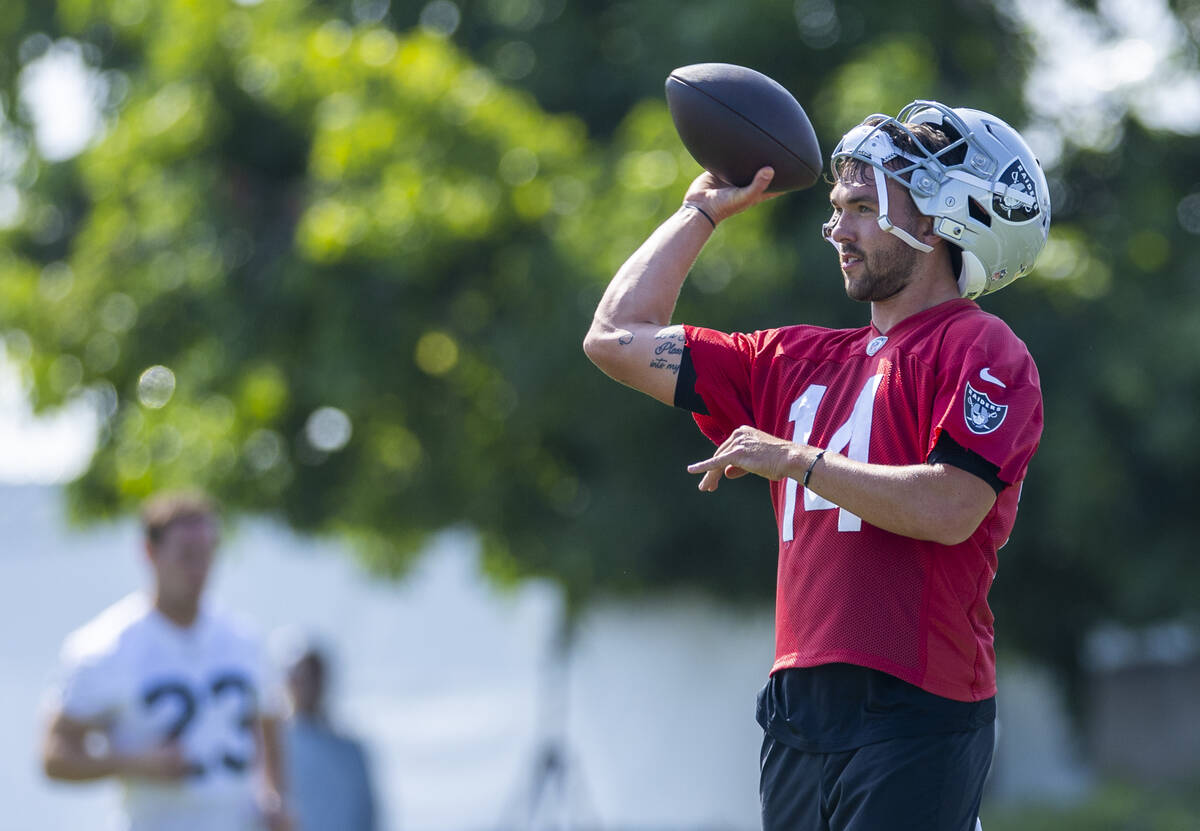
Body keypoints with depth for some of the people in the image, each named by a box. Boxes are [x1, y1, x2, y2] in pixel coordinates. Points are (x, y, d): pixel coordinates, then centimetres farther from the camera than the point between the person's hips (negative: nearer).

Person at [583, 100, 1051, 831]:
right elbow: (618, 338, 25)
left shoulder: (982, 351, -1)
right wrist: (704, 209, 27)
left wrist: (799, 462, -11)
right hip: (799, 711, 7)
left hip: (915, 712, -7)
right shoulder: (800, 361, 21)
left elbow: (951, 510, -16)